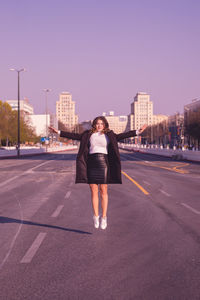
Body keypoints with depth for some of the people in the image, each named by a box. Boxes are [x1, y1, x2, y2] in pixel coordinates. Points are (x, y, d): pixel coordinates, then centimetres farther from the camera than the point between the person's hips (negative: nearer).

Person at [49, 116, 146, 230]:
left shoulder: (109, 135, 8)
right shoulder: (88, 134, 12)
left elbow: (121, 136, 0)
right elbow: (75, 136, 10)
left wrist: (137, 132, -10)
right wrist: (59, 132, 5)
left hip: (103, 163, -1)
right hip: (91, 164, 2)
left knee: (103, 191, -1)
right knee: (94, 191, 2)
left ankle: (104, 217, 4)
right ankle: (96, 216, 9)